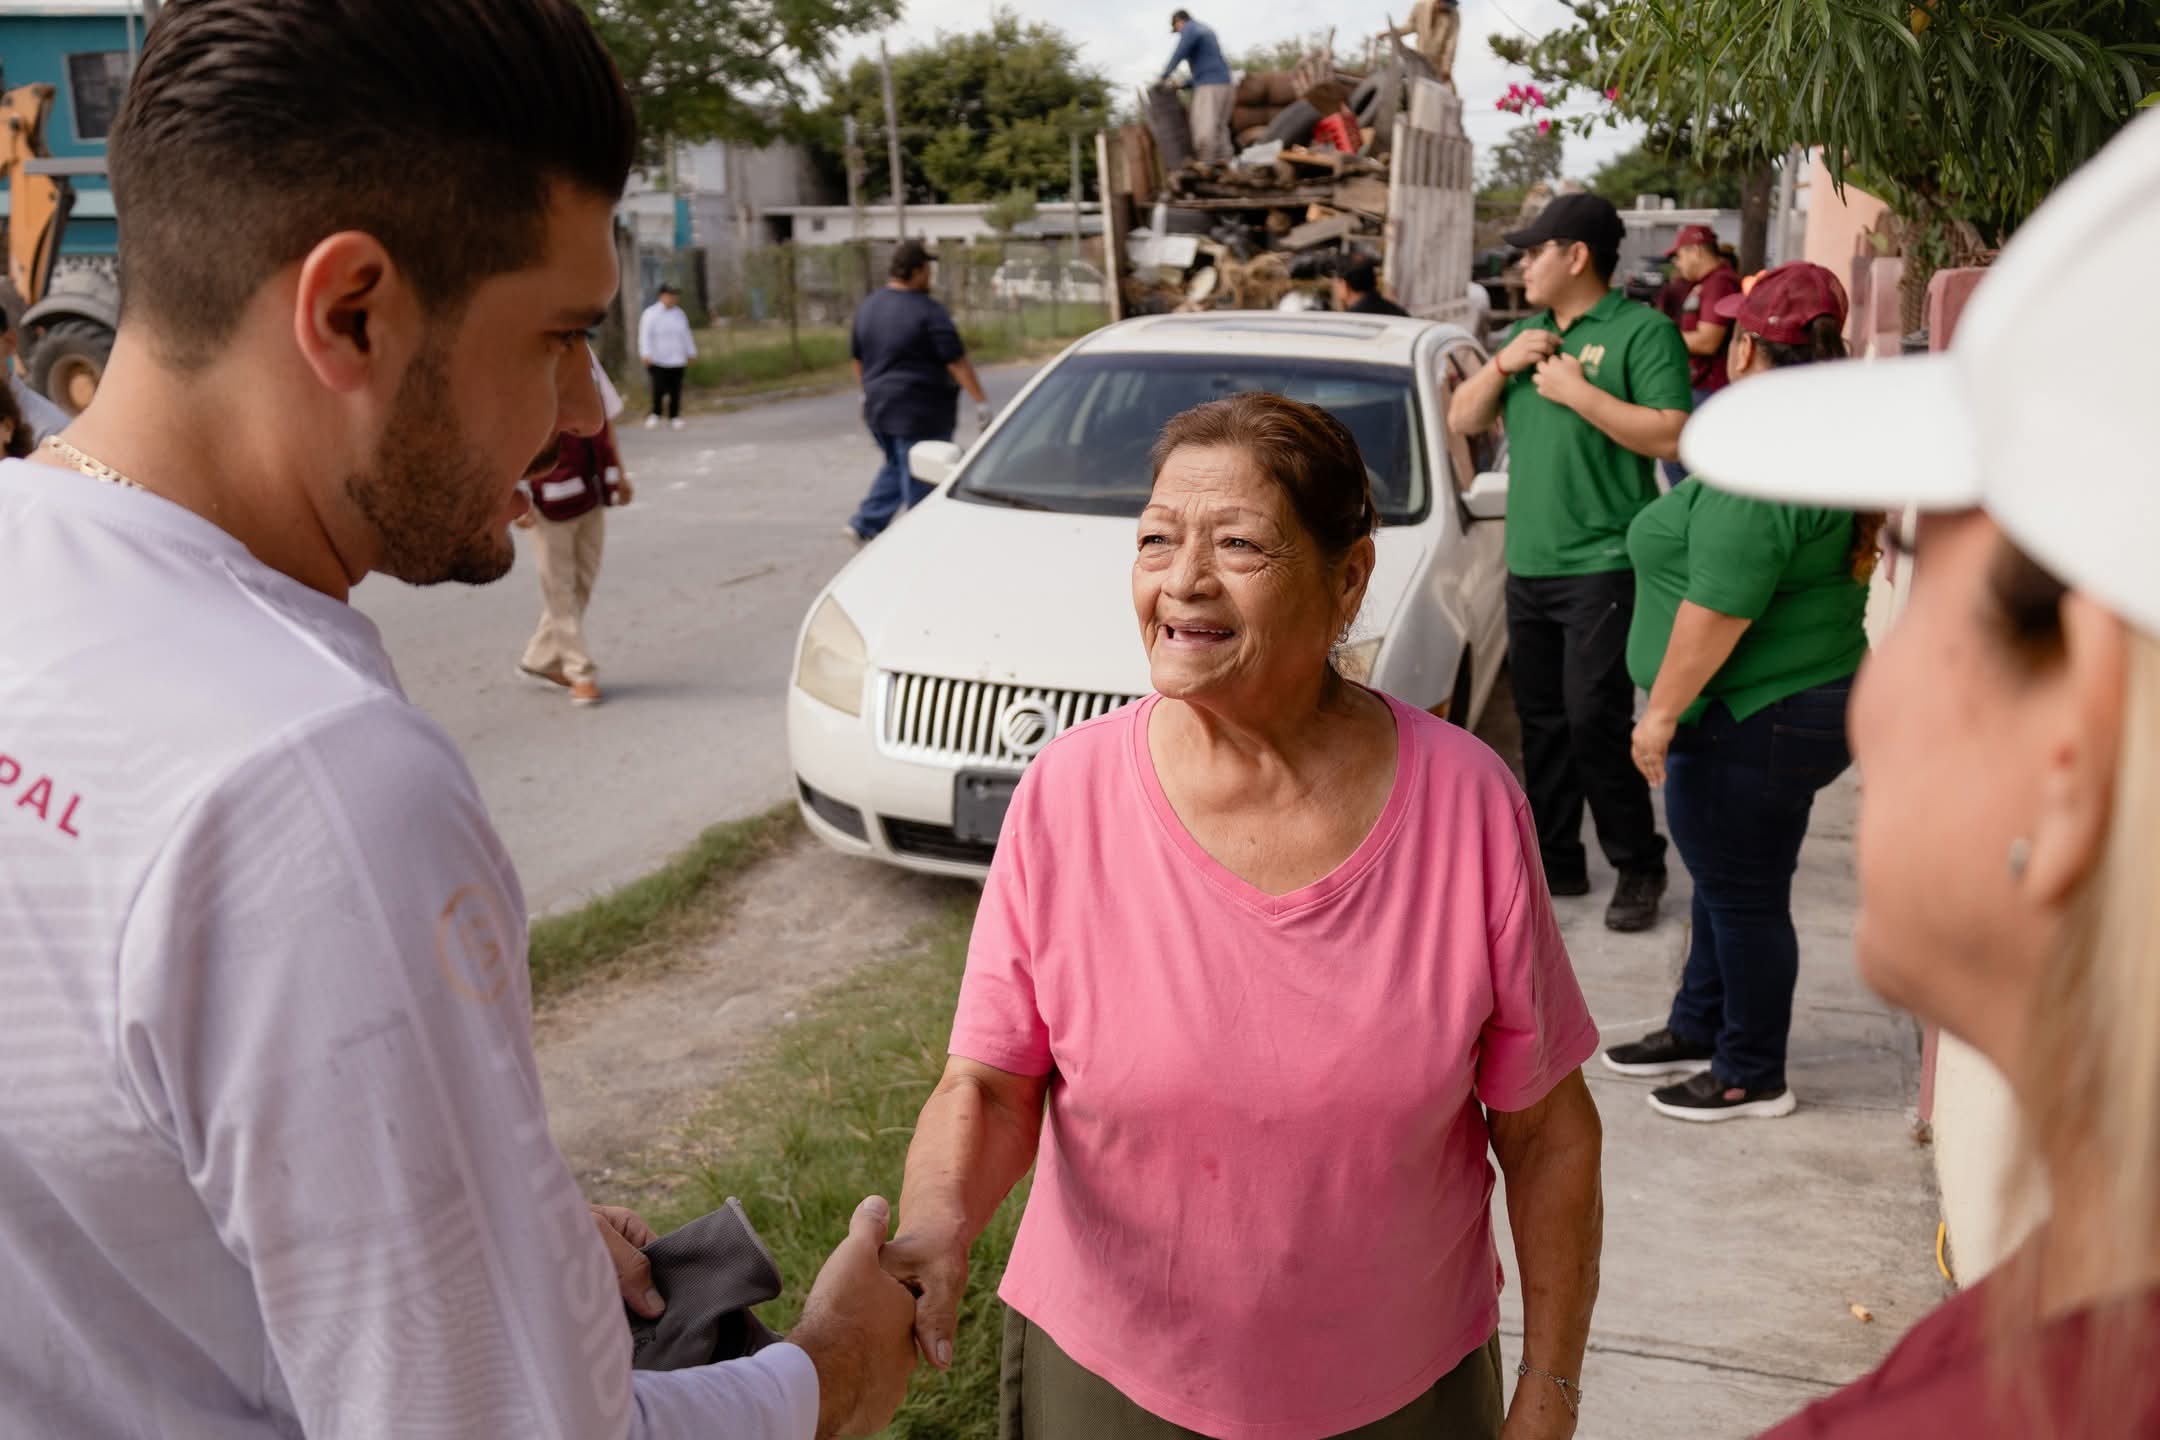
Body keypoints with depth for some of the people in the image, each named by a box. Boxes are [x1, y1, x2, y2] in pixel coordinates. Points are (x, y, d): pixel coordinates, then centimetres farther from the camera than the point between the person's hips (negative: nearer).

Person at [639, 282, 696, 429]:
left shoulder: (679, 314, 13)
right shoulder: (650, 314, -3)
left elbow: (686, 334, 20)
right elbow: (645, 336, -9)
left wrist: (691, 353, 20)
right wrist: (645, 355, -19)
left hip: (677, 360, 4)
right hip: (657, 360, -4)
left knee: (675, 390, 1)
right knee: (658, 389, -9)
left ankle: (674, 417, 9)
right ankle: (655, 415, 6)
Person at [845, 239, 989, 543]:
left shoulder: (868, 307, 7)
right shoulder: (928, 312, -15)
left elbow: (857, 358, 16)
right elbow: (957, 362, -18)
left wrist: (868, 392, 29)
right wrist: (982, 403, -15)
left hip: (879, 407, 8)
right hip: (920, 413, -8)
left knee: (895, 467, 23)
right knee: (921, 480, 1)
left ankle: (866, 524, 14)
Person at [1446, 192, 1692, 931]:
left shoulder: (1642, 330, -7)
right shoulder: (1528, 333, 17)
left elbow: (1672, 436, -17)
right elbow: (1460, 419, 15)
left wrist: (1578, 393, -17)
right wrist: (1501, 365, -1)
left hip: (1602, 565, -7)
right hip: (1528, 564, 7)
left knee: (1594, 720, -9)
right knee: (1541, 721, 11)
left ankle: (1639, 866, 7)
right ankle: (1556, 861, 22)